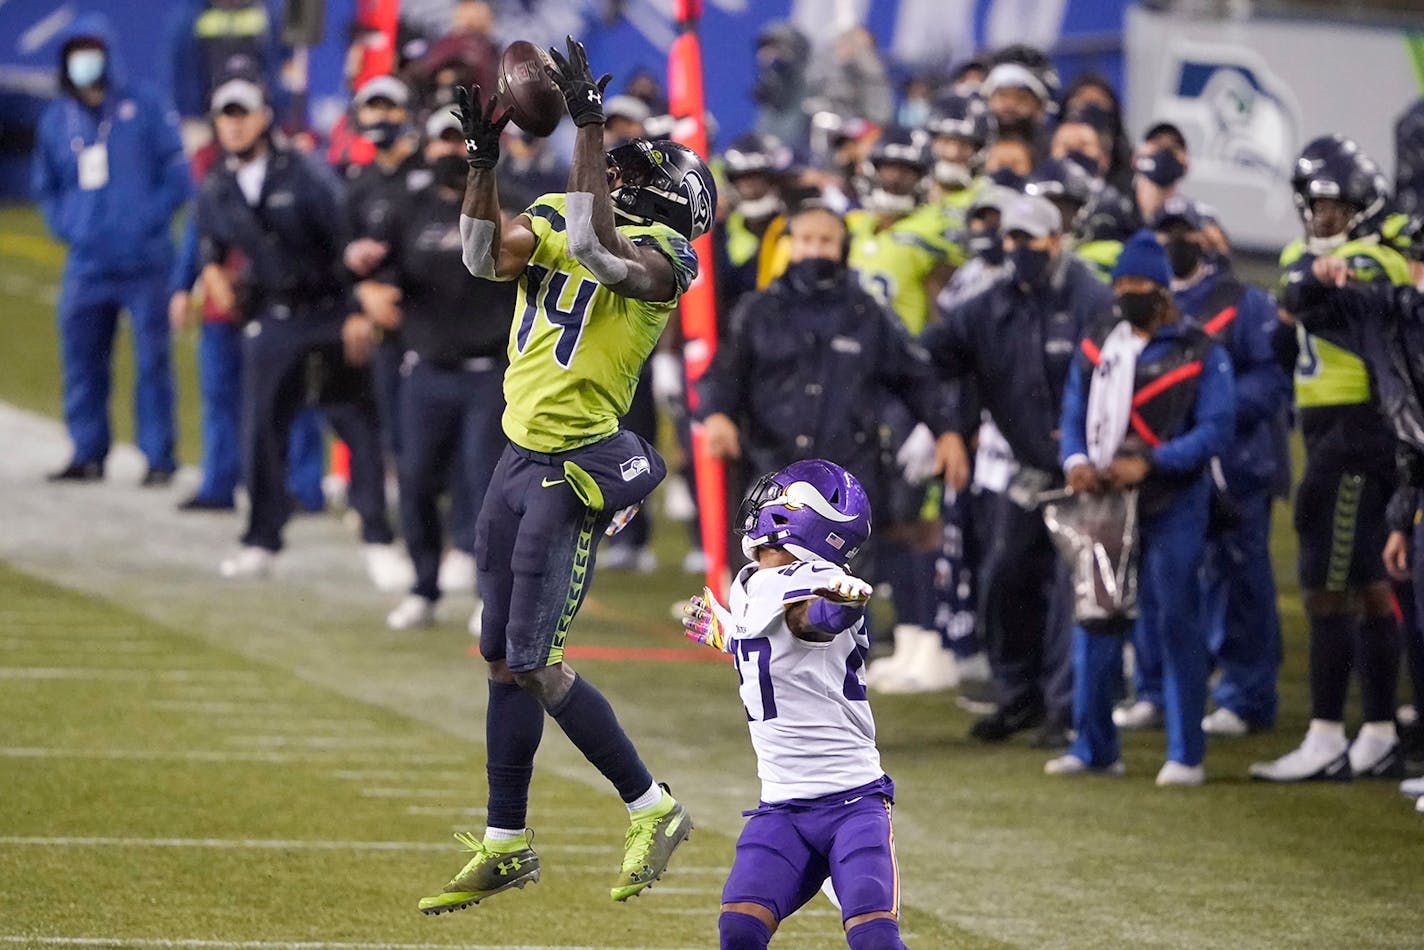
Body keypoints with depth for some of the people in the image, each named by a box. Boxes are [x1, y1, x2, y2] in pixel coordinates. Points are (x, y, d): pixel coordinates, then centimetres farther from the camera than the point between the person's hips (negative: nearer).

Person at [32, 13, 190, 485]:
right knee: (81, 360, 3)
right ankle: (88, 454, 12)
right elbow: (46, 186, 24)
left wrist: (146, 219, -9)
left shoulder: (144, 107, 2)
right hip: (86, 264, 4)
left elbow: (177, 176, 1)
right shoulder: (57, 118, 13)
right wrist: (65, 225, 7)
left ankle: (158, 457, 0)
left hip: (143, 264, -4)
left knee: (152, 361, -4)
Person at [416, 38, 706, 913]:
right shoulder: (557, 219, 10)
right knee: (504, 660, 12)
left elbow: (595, 246, -32)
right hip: (520, 460, 8)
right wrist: (483, 158, -16)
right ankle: (505, 847, 21)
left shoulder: (661, 256, -12)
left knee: (535, 664, -10)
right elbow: (485, 256, -5)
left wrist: (589, 125, -31)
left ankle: (653, 809, 4)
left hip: (571, 474, -8)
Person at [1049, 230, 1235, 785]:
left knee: (1176, 623, -5)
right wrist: (1075, 460, -9)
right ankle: (1093, 748, 16)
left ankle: (1186, 754, -1)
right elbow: (1074, 415, 13)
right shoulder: (1096, 348, 13)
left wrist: (1148, 463, -19)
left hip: (1172, 506, -5)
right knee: (1093, 622, 6)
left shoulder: (1200, 354, -2)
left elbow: (1215, 429, -8)